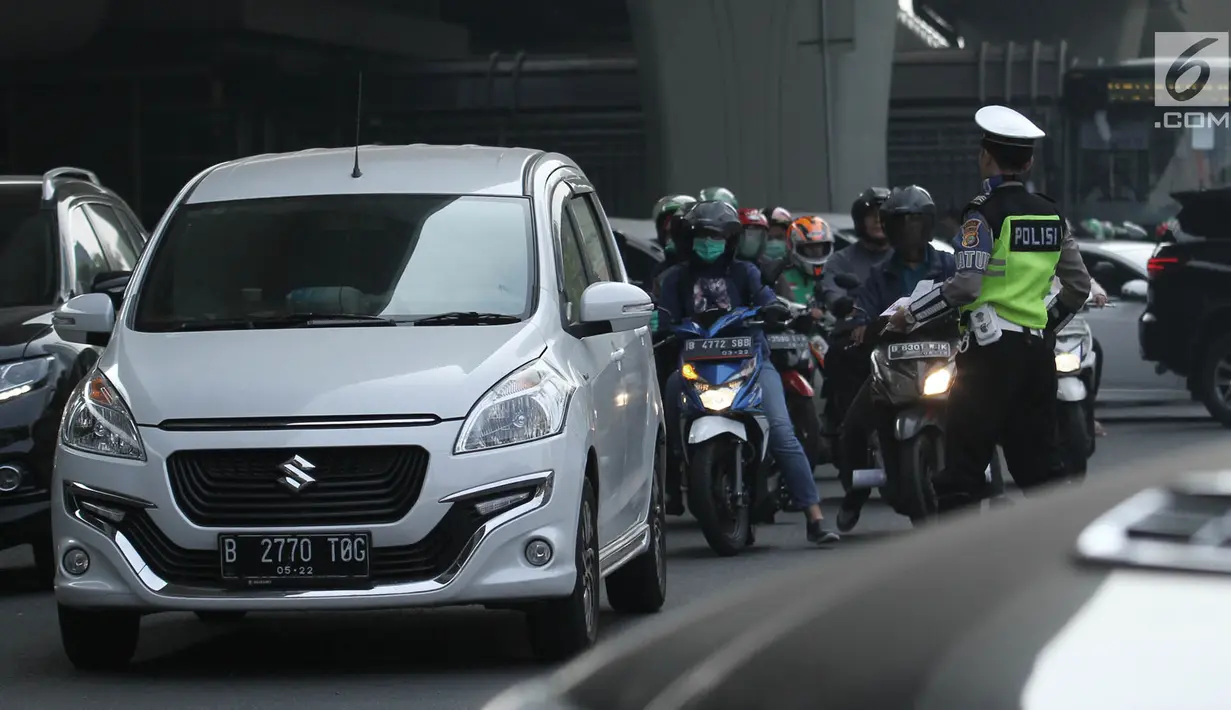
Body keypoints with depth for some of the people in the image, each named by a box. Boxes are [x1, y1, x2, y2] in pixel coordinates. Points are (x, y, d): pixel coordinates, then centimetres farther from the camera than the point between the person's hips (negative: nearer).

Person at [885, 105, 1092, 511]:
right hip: (1038, 349, 7)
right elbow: (1079, 286, 14)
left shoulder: (984, 214, -9)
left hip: (991, 351, -7)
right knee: (1039, 462, 11)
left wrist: (910, 315, -6)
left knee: (962, 467, -4)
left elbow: (965, 287, -17)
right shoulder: (1051, 214, 11)